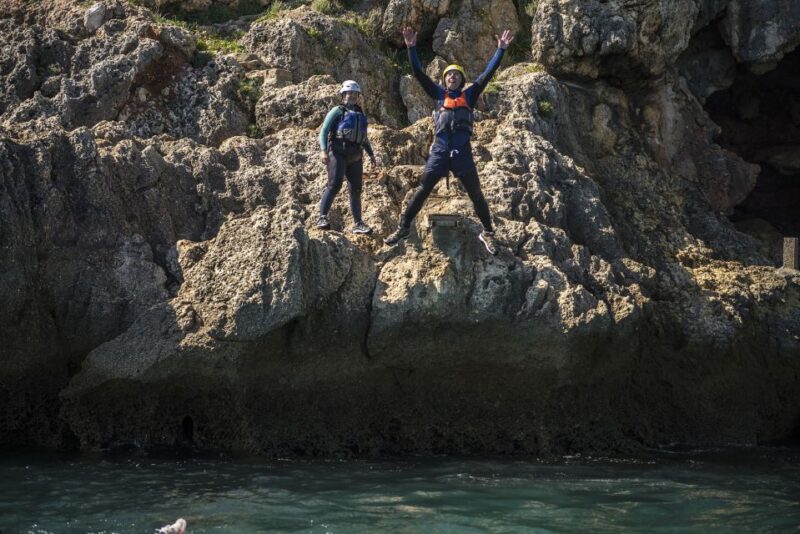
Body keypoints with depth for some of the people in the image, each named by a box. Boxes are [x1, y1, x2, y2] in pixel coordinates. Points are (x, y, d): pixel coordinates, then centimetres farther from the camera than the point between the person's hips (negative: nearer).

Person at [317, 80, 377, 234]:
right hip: (338, 152, -6)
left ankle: (358, 224, 6)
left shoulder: (360, 114, 24)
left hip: (355, 156, 6)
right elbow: (324, 132, -3)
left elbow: (364, 137, 32)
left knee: (356, 189, 3)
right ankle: (322, 218, -22)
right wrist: (323, 150, -17)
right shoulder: (337, 111, 5)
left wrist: (371, 154, 23)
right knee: (335, 184, -20)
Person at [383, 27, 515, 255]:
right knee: (422, 191, 2)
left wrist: (501, 50, 3)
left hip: (462, 152, 0)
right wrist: (411, 48, -1)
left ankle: (488, 233, 14)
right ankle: (403, 227, 10)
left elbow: (488, 73, 8)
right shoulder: (439, 94, 13)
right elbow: (419, 74, 7)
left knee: (476, 194, 4)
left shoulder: (469, 95, 11)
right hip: (439, 150, 0)